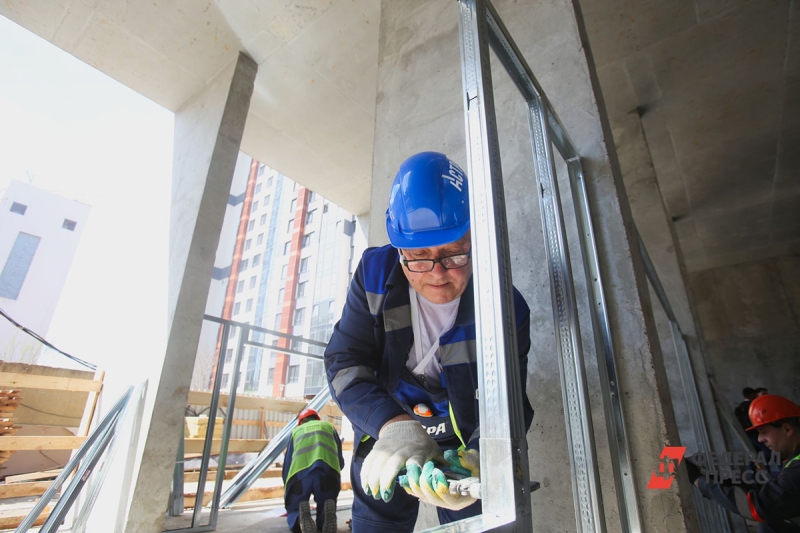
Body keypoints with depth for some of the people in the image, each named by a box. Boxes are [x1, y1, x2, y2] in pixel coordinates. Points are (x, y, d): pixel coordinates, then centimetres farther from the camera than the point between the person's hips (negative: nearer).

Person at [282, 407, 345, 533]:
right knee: (324, 521, 21)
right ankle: (328, 513, -14)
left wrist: (286, 492, 46)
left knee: (294, 512, 24)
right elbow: (341, 462, 35)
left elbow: (286, 465, 32)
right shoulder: (329, 426, 34)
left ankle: (300, 518, -10)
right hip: (328, 471, 0)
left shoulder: (296, 430, 33)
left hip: (299, 473, 0)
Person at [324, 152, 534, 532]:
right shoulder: (376, 273, -19)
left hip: (464, 438, -1)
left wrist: (477, 458, -45)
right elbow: (344, 362, -21)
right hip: (383, 427, 2)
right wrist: (392, 426, -38)